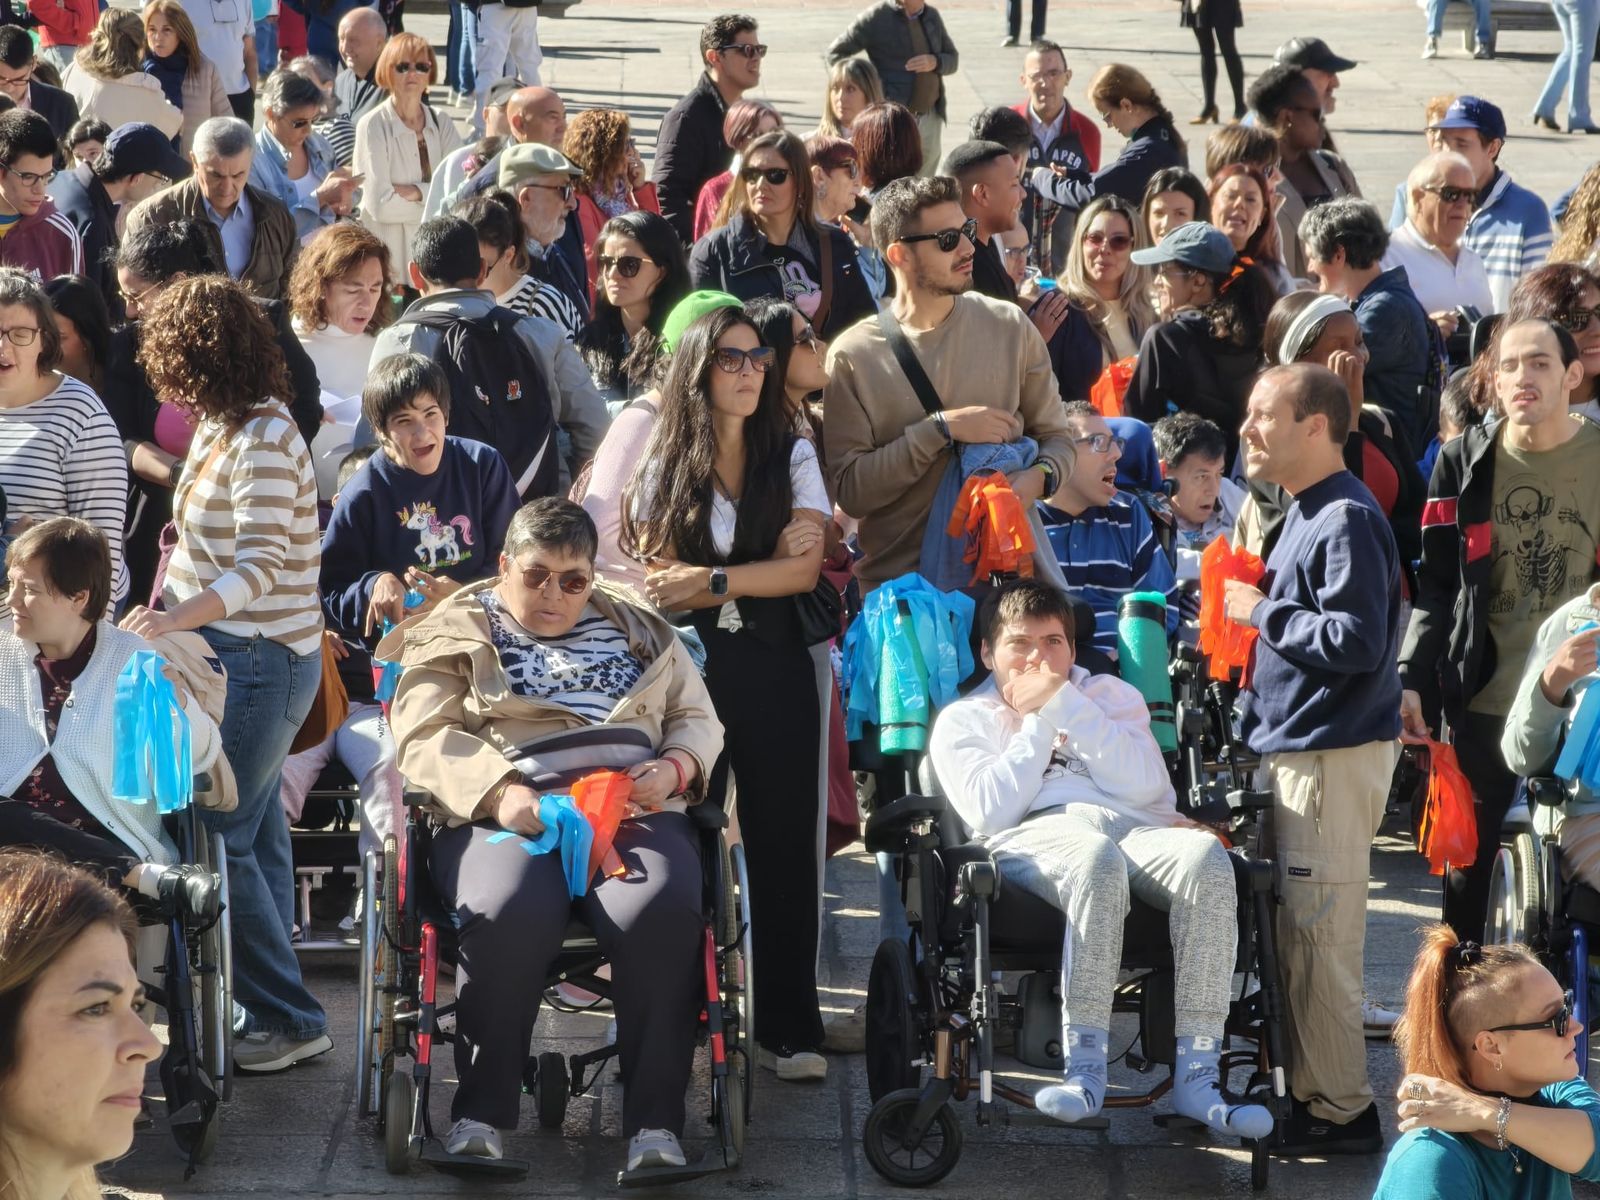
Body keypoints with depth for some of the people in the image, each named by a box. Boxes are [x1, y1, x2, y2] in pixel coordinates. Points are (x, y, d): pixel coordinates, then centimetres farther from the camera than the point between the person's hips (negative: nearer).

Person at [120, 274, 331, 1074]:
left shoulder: (262, 440, -18)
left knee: (215, 837, -8)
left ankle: (288, 1020, -1)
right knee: (253, 837, 12)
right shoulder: (222, 426, 11)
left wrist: (176, 617, -36)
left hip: (261, 660, -9)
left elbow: (261, 568, -26)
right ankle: (268, 1012, 18)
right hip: (229, 655, 9)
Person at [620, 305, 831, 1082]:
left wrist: (711, 580, -12)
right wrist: (766, 569, -10)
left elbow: (805, 571, -3)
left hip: (773, 669, 1)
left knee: (784, 844, 1)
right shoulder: (664, 466, 5)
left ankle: (788, 1028, 6)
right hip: (688, 668, -1)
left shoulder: (792, 456, 6)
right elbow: (655, 581, -1)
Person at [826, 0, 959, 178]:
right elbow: (836, 53, -3)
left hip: (931, 117, 5)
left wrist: (935, 62, -8)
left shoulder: (932, 16, 11)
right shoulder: (876, 17, -5)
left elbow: (953, 58, 17)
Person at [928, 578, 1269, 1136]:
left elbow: (1146, 785, 6)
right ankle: (1085, 1068, -43)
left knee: (1205, 857, -34)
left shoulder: (1110, 695, 29)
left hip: (1135, 827, 3)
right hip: (1037, 834, -3)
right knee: (1096, 860, -42)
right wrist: (1039, 722, 8)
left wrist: (1064, 706, 6)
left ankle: (1196, 1075, -38)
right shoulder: (965, 720, 23)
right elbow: (989, 812, 0)